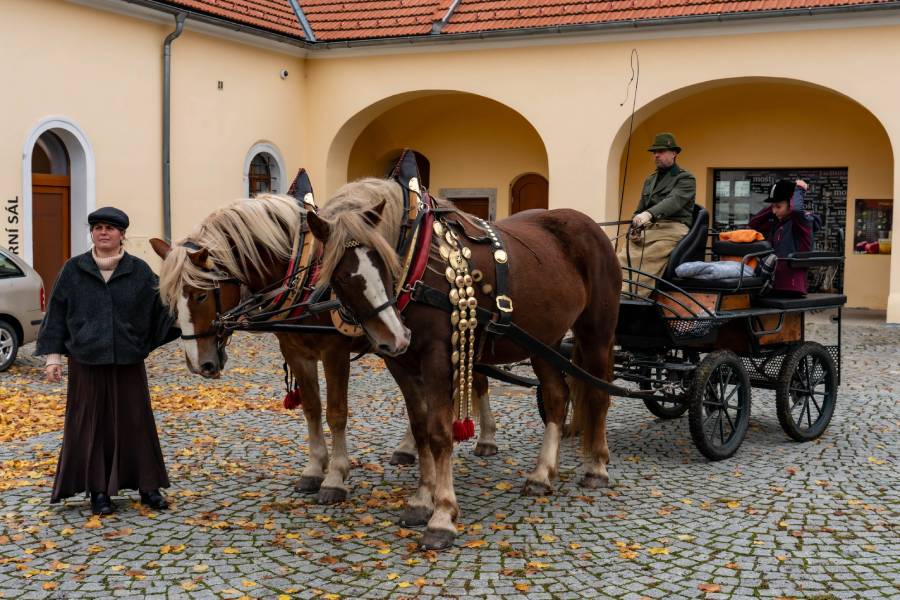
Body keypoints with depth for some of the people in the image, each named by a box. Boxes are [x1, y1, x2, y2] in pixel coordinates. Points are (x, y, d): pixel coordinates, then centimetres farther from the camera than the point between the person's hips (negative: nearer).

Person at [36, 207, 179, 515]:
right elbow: (57, 314, 5)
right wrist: (53, 356, 1)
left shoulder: (140, 271, 1)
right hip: (86, 362, 0)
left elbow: (160, 310, 0)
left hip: (129, 362, 0)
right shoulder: (73, 270, 3)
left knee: (135, 423, 7)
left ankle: (147, 485, 19)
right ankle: (98, 490, 16)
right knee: (90, 425, 5)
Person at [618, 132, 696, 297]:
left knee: (647, 261, -33)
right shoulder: (650, 180, 28)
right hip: (647, 229, 6)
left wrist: (649, 214, -33)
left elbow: (674, 201, -14)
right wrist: (634, 229, 4)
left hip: (672, 229, -6)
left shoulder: (685, 178, 6)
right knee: (622, 258, -25)